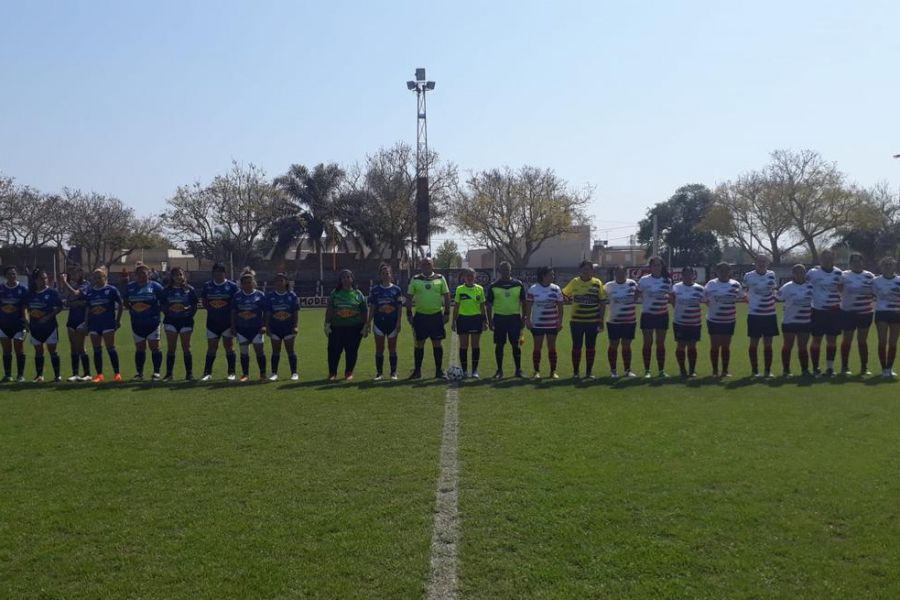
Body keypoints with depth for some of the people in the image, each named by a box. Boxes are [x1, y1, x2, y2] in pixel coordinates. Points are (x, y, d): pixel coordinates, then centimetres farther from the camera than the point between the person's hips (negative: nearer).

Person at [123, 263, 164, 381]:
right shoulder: (130, 287, 8)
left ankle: (156, 372, 4)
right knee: (139, 348, 9)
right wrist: (131, 308, -4)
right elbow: (126, 303, 14)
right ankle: (139, 373, 15)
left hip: (152, 321, -3)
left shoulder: (155, 286, -2)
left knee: (154, 347, -2)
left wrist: (157, 311, -8)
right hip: (137, 322, 3)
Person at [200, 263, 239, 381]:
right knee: (211, 347, 6)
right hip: (212, 321, 2)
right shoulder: (207, 286, 7)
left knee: (229, 346, 2)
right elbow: (203, 301, 14)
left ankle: (231, 372, 9)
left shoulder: (232, 286, -1)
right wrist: (210, 307, -2)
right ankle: (207, 373, 11)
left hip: (228, 321, -2)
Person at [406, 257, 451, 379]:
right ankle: (417, 371, 13)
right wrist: (409, 313, -1)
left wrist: (447, 313, -1)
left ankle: (439, 371, 12)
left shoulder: (440, 278, 4)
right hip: (420, 316, 0)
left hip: (436, 315, 0)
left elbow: (446, 296, 6)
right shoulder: (415, 280, 4)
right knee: (419, 344, 4)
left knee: (437, 343, 3)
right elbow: (409, 297, 6)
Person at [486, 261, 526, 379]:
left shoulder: (518, 284, 4)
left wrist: (523, 317, 2)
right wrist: (490, 321, -2)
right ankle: (499, 370, 12)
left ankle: (518, 370, 10)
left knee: (516, 345, 1)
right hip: (499, 317, 0)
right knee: (499, 345, 3)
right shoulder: (493, 286, 1)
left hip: (515, 317, 0)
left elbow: (523, 302, 8)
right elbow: (488, 304, 4)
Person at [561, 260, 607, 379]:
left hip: (593, 321, 0)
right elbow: (564, 294, 12)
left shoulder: (597, 283, -1)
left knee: (590, 347, 6)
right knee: (576, 346, 4)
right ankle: (575, 372, 15)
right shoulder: (574, 282, 0)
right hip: (576, 321, 0)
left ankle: (589, 372, 16)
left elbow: (602, 303, 2)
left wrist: (601, 320, -2)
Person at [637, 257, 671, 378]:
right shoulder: (644, 280, -6)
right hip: (648, 314, -2)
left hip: (662, 315, 2)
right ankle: (647, 370, 11)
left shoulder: (667, 281, 3)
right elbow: (637, 294, 3)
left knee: (661, 343, 7)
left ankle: (662, 370, 15)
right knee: (648, 343, 2)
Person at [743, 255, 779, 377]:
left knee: (768, 344, 6)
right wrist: (749, 299, -5)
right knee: (754, 343, 3)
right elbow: (743, 291, 8)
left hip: (770, 314, 3)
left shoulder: (772, 275, 6)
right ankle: (755, 370, 12)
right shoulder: (748, 276, -3)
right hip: (754, 314, -3)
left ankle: (768, 370, 14)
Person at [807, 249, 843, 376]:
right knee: (817, 339, 1)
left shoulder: (838, 273, 5)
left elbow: (841, 288, 18)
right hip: (818, 311, -3)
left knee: (832, 339, 6)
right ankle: (815, 368, 10)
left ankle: (830, 367, 16)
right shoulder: (813, 273, -5)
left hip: (834, 311, 3)